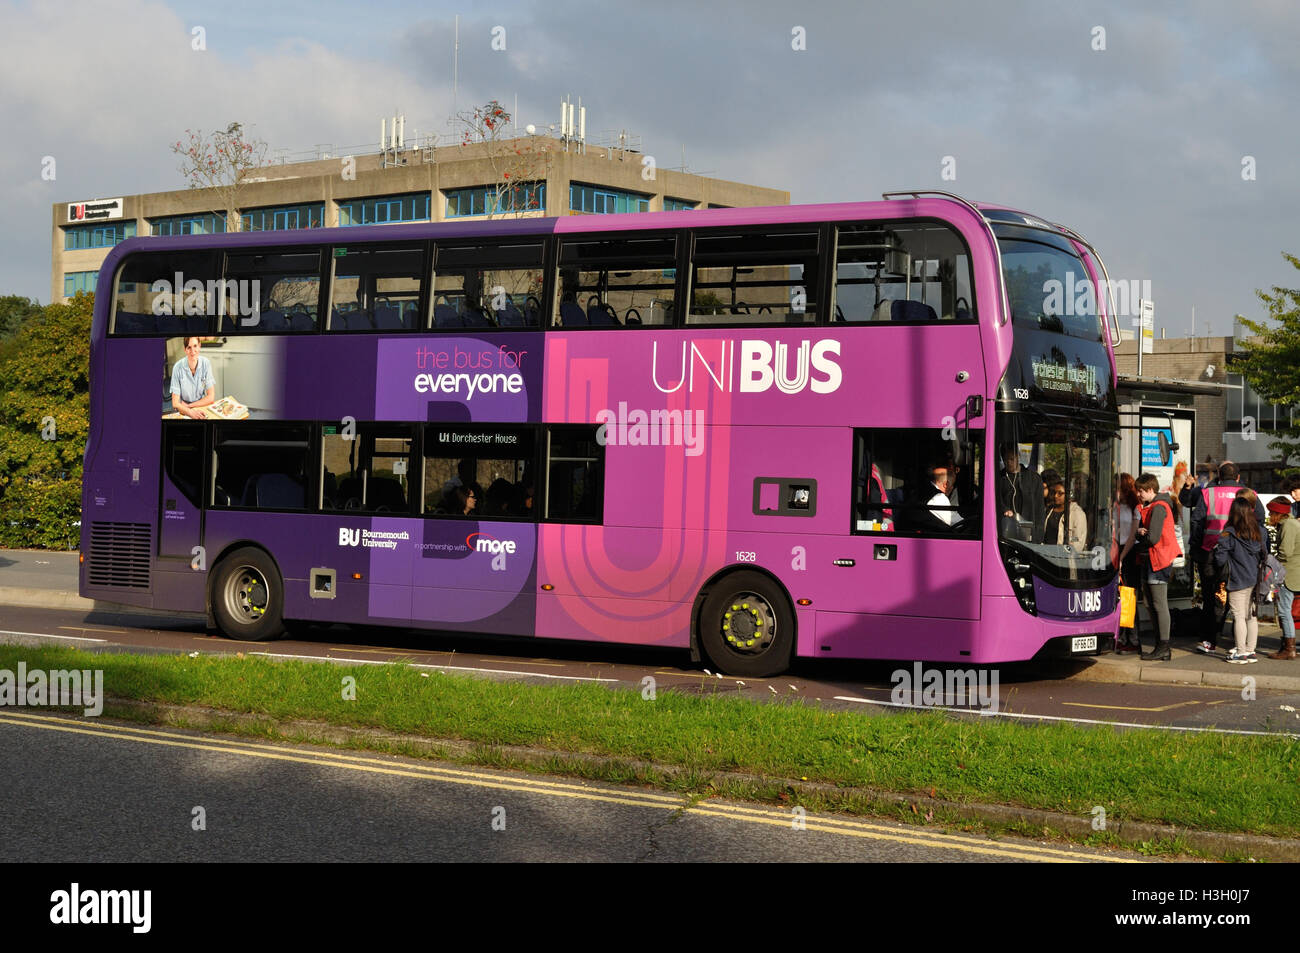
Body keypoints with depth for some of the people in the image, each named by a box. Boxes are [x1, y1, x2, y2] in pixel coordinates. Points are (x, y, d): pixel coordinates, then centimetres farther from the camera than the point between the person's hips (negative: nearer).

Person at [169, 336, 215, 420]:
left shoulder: (206, 363, -10)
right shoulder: (178, 367, -14)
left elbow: (211, 397, -7)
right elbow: (175, 403, -15)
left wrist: (188, 406, -12)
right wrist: (190, 412, -32)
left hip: (202, 406, 4)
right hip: (183, 411, -4)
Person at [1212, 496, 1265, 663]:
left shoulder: (1229, 534, -13)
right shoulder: (1258, 533, 4)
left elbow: (1220, 558, -15)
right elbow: (1263, 556, 12)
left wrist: (1216, 548, 5)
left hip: (1238, 581, -6)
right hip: (1255, 580, 6)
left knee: (1239, 616, -1)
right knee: (1252, 616, 11)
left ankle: (1241, 653, 0)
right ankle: (1250, 651, 16)